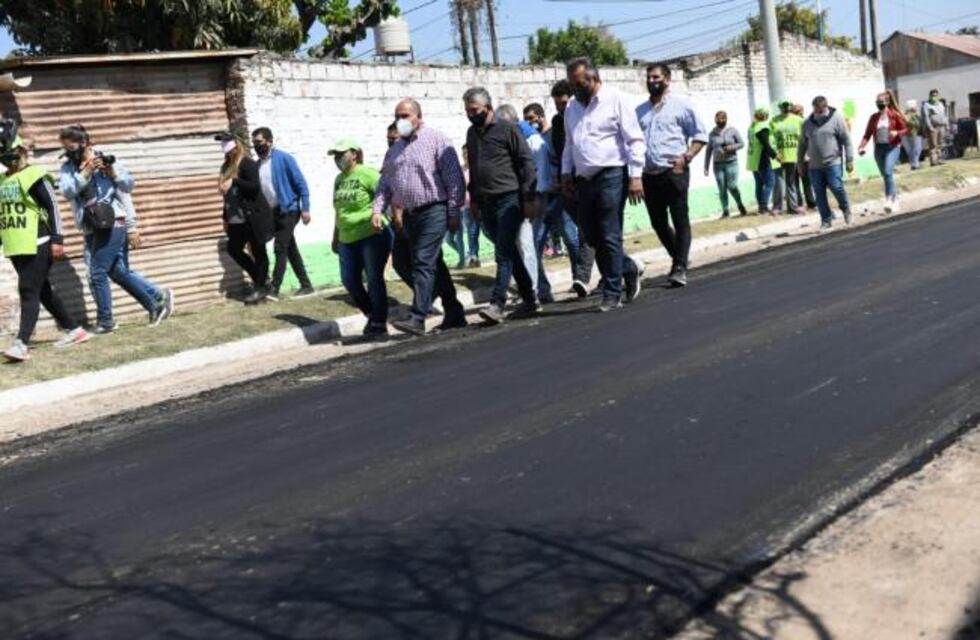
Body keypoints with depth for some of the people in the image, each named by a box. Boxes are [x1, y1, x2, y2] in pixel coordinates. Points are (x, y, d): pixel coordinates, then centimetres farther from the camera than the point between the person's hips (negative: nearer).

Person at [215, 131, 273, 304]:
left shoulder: (247, 164, -10)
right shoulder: (227, 166, 14)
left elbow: (255, 186, -21)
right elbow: (228, 194, 18)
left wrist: (234, 181, -27)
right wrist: (226, 218, 19)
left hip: (253, 218, -9)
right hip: (236, 219, 9)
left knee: (258, 252, -1)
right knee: (233, 249, 8)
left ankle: (261, 288, 7)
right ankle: (261, 278, 20)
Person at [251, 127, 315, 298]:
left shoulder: (284, 158, -11)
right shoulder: (258, 164, 9)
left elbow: (301, 183, -12)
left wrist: (305, 209, -16)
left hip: (288, 210, -7)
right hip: (274, 213, 7)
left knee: (280, 248, -8)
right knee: (290, 249, 10)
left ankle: (274, 289, -4)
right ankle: (306, 286, 16)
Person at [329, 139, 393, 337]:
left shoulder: (367, 174, -8)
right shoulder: (339, 179, 14)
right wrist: (335, 237, 23)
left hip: (373, 235, -7)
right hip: (348, 239, 8)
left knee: (374, 278, -3)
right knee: (349, 280, 6)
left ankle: (379, 323, 8)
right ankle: (371, 315, 25)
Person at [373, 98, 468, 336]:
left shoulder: (436, 140, -4)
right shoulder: (395, 148, 16)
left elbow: (454, 178, -8)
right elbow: (385, 183, 18)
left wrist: (454, 213, -11)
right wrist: (377, 209, 5)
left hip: (433, 211, -7)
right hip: (409, 215, 7)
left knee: (423, 263, -12)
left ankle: (418, 318, -12)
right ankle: (453, 312, 21)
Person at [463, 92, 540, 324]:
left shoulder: (507, 128, -5)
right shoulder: (472, 133, 15)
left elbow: (527, 162, -7)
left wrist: (530, 197, -11)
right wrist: (474, 199, 21)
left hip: (509, 199, -7)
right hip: (486, 203, 7)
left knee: (505, 254, -10)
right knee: (511, 254, 10)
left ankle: (497, 304, -13)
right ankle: (530, 300, 18)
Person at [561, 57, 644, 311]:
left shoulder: (615, 100, -4)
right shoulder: (572, 108, 15)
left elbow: (635, 140, -7)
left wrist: (635, 176, -13)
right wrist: (566, 174, 13)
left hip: (611, 176, -7)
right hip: (584, 179, 7)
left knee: (609, 237, -6)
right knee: (592, 237, 8)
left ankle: (612, 293, 2)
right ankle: (628, 269, 28)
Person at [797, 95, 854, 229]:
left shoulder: (836, 118, -2)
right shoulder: (807, 123, 8)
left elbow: (846, 140, -3)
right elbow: (803, 144, 16)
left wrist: (849, 160, -6)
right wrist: (800, 163, 16)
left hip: (833, 163, -4)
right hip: (815, 166, 4)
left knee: (836, 187, -12)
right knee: (819, 194, 2)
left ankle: (846, 209, 15)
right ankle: (826, 220, 12)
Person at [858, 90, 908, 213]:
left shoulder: (895, 115, -4)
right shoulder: (874, 117, 4)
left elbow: (905, 129, 2)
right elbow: (867, 134, 1)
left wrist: (897, 133, -19)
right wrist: (862, 146, -14)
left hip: (892, 147, -4)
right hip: (879, 148, 4)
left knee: (888, 172, -21)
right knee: (885, 175, 9)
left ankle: (889, 199, -17)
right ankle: (895, 197, 25)